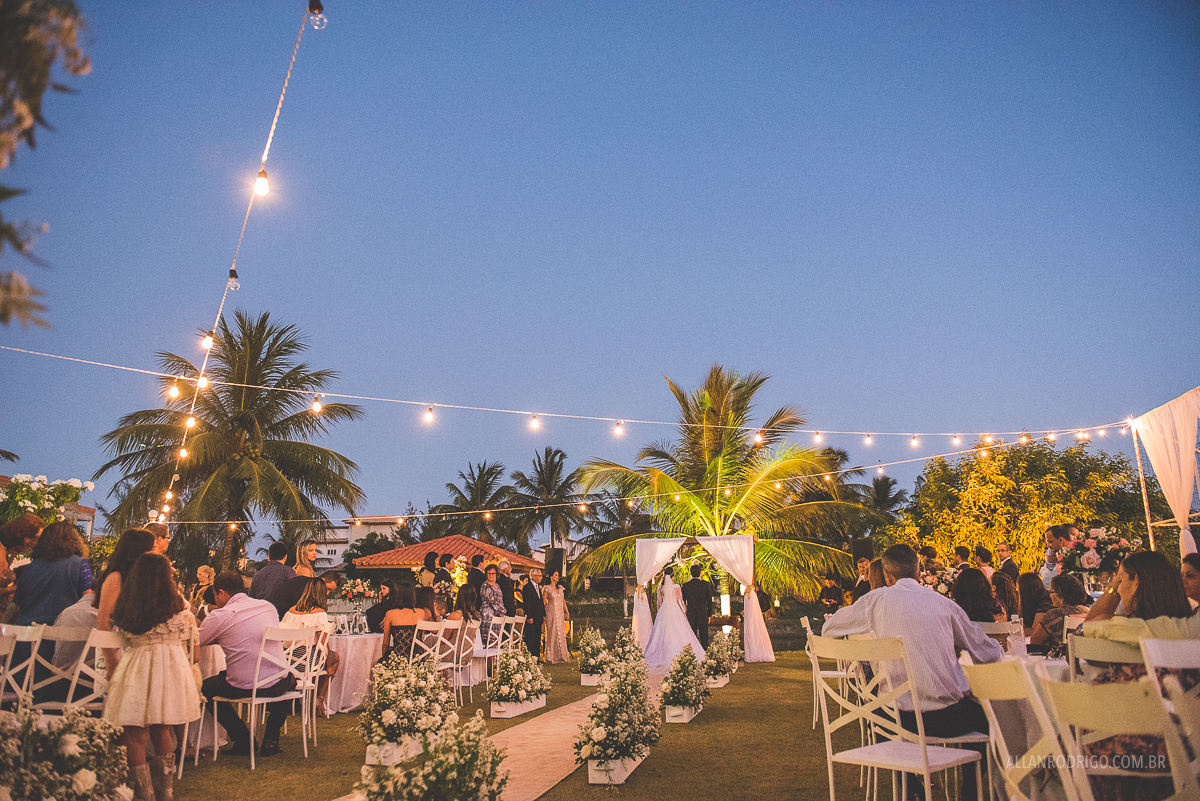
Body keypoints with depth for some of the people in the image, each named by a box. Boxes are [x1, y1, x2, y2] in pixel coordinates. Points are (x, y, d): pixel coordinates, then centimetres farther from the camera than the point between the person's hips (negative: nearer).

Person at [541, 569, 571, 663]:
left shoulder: (560, 588, 13)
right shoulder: (547, 588, -4)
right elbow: (544, 602, -5)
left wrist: (567, 612, 11)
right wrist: (544, 614, -11)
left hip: (560, 613, 6)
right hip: (551, 613, -6)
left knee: (561, 634, 5)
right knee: (552, 633, -3)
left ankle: (561, 656, 13)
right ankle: (551, 657, 4)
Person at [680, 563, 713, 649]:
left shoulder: (685, 585, -5)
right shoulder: (706, 584, -6)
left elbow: (683, 601, 2)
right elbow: (709, 601, 0)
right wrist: (709, 614, 10)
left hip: (690, 614, 0)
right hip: (703, 614, 0)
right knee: (703, 634, 10)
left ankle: (693, 651, 13)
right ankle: (705, 650, 13)